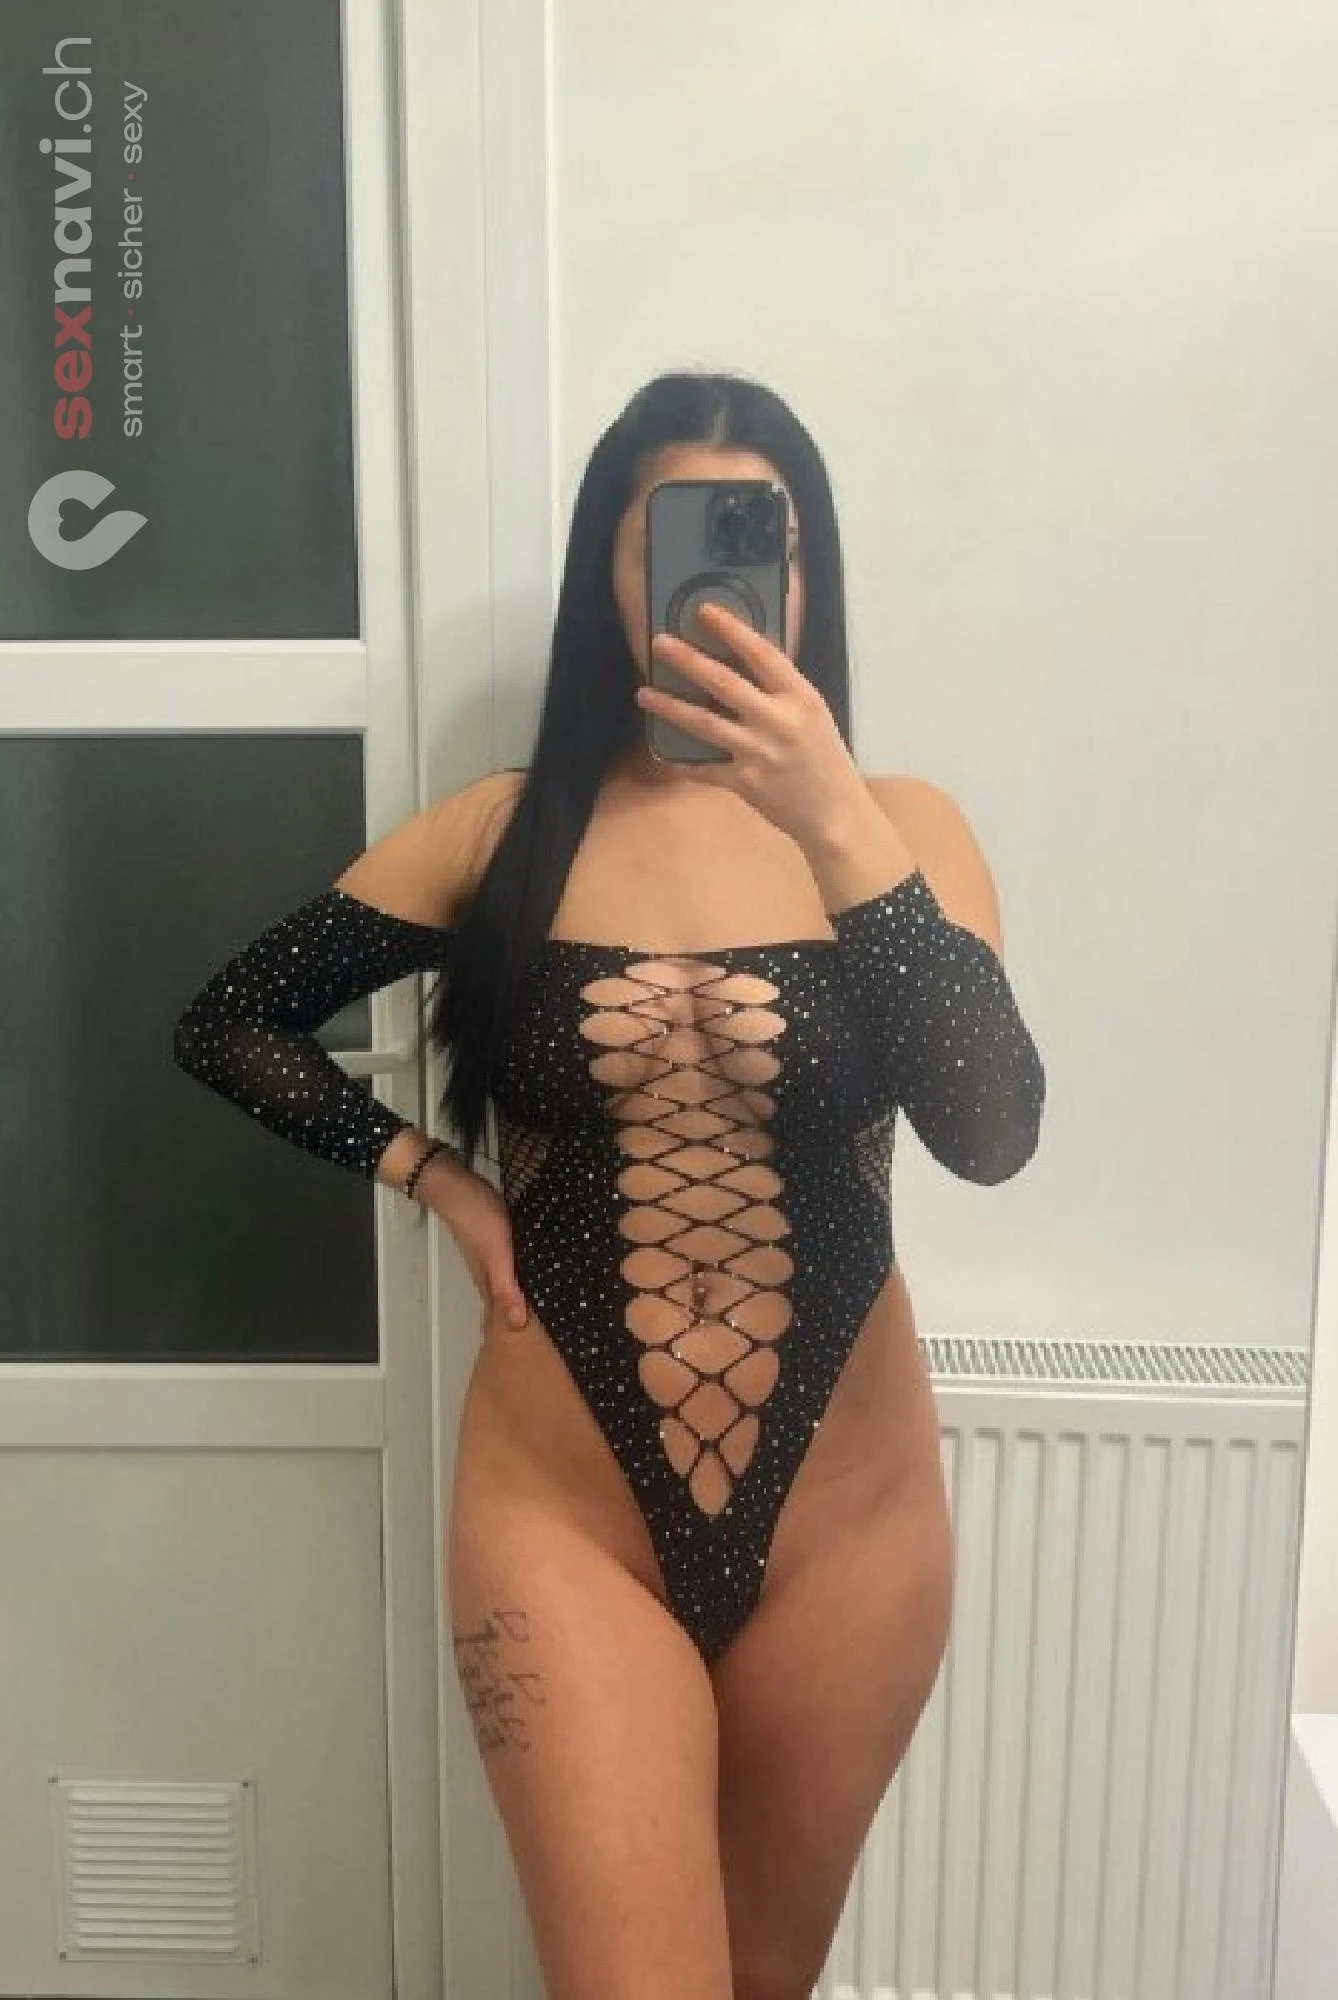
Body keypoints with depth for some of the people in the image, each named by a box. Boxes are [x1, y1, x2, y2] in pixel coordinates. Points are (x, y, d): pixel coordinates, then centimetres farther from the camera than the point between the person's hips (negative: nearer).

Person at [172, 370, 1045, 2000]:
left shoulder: (902, 822, -4)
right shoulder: (504, 832, -3)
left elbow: (992, 1134, -19)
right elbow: (223, 1026, 6)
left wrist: (837, 829, -29)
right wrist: (433, 1178, -4)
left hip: (843, 1513, 2)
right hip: (566, 1509, -1)